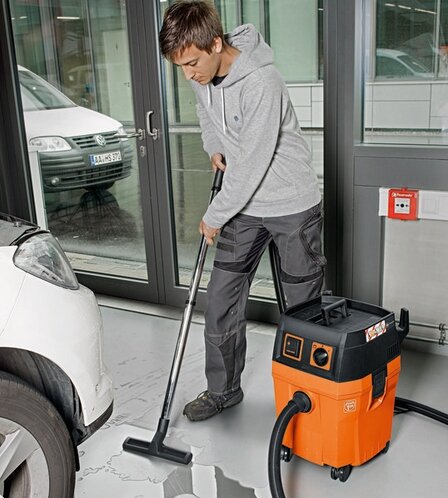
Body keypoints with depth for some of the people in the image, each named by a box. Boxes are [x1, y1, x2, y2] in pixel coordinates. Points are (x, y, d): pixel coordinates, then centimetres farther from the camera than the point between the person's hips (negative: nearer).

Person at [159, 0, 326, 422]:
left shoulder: (260, 83, -28)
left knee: (302, 306, 6)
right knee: (221, 301, 7)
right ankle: (223, 389, 24)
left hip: (292, 205, -6)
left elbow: (251, 165, -25)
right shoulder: (201, 74, -4)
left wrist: (214, 217, -14)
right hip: (245, 205, 7)